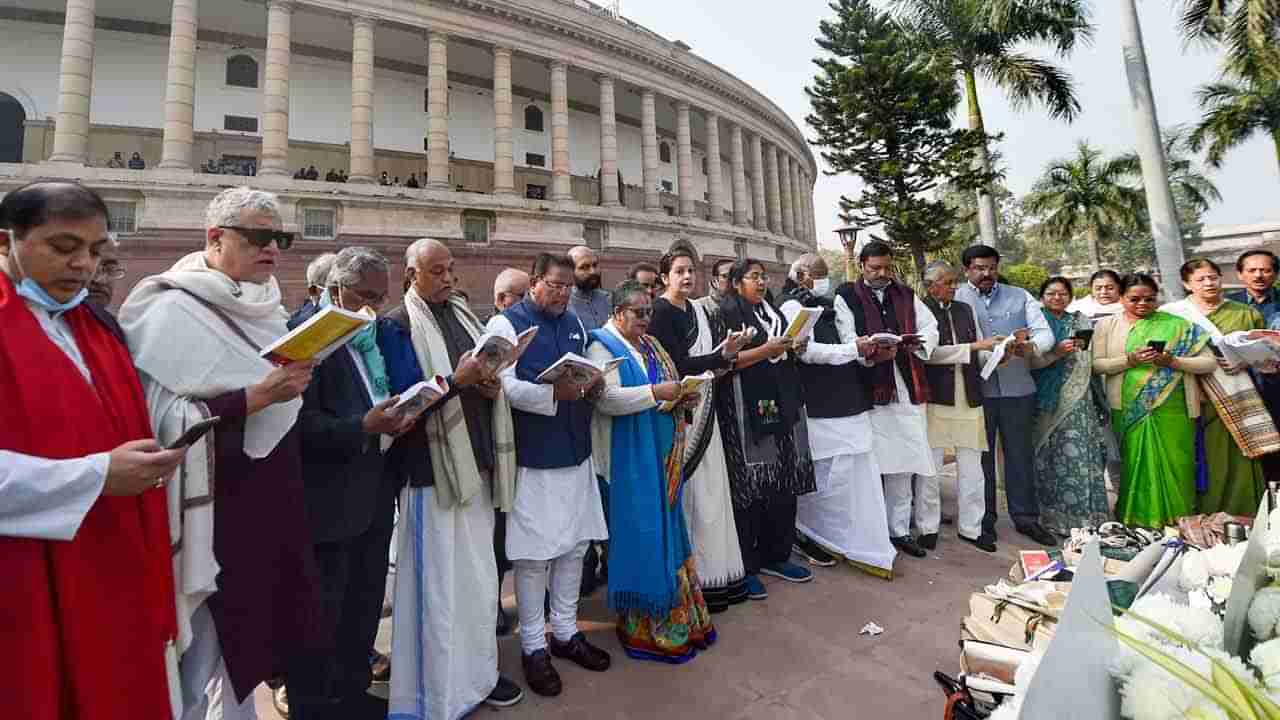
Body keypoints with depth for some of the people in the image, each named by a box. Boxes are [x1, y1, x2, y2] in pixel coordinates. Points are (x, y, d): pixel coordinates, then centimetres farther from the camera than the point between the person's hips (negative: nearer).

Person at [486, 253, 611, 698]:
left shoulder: (575, 323, 13)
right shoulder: (506, 323, -7)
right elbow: (505, 387, -18)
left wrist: (591, 385, -4)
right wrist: (555, 393, -29)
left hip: (576, 453, 7)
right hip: (532, 458, -6)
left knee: (574, 545, 15)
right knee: (533, 553, 4)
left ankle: (565, 632, 33)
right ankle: (532, 645, 24)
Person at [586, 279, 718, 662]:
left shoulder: (649, 344, 14)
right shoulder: (602, 345, -9)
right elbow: (607, 399, -22)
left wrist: (682, 397, -3)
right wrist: (655, 392, -25)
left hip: (662, 456, 8)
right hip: (630, 461, -8)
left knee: (666, 531, 15)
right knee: (641, 536, 2)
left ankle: (677, 616, 30)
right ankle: (643, 624, 19)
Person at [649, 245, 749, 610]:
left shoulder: (699, 311, 14)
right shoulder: (660, 312, -10)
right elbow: (677, 364, -18)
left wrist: (725, 360, 1)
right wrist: (722, 355, -24)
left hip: (703, 408, 8)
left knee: (710, 489, 11)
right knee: (689, 491, -2)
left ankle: (715, 570, 23)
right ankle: (695, 578, 11)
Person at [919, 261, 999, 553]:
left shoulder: (965, 310, 14)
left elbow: (979, 356, 16)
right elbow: (927, 352, -15)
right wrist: (974, 346, -15)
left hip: (969, 398, 5)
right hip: (934, 398, -5)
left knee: (972, 468, 10)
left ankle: (970, 527, 23)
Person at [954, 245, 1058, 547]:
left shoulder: (1020, 296, 11)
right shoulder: (955, 299, 1)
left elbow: (1045, 332, 3)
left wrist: (1031, 346, -20)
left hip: (1018, 387, 3)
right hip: (975, 388, -2)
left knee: (1021, 453, 10)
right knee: (981, 455, 6)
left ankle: (1026, 516, 24)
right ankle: (983, 519, 19)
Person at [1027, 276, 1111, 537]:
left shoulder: (1081, 323, 13)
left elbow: (1089, 363, 16)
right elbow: (1029, 362, -7)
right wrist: (1056, 353, -19)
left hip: (1078, 400, 3)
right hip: (1047, 401, -3)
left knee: (1079, 455, 0)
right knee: (1051, 457, 0)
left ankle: (1085, 516, 11)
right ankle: (1054, 516, 9)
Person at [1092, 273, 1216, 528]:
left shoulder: (1178, 325, 4)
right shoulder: (1107, 325, 4)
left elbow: (1210, 362, 1)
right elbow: (1097, 364, -2)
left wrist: (1172, 361, -15)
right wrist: (1130, 360, -17)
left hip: (1172, 411, 0)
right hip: (1129, 410, 0)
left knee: (1172, 465, 4)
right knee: (1135, 465, 6)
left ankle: (1174, 523, 18)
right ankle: (1135, 524, 17)